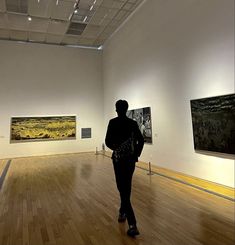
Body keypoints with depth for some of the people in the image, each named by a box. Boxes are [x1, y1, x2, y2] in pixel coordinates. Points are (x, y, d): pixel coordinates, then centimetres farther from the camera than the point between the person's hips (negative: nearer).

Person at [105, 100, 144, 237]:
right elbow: (141, 140, 0)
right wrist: (137, 154, 6)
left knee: (123, 189, 2)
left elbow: (108, 141, -10)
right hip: (131, 159, 4)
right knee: (126, 187, 22)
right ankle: (123, 212, 39)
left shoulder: (113, 122, -8)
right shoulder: (133, 123, 3)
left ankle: (133, 225, 0)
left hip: (119, 159, -4)